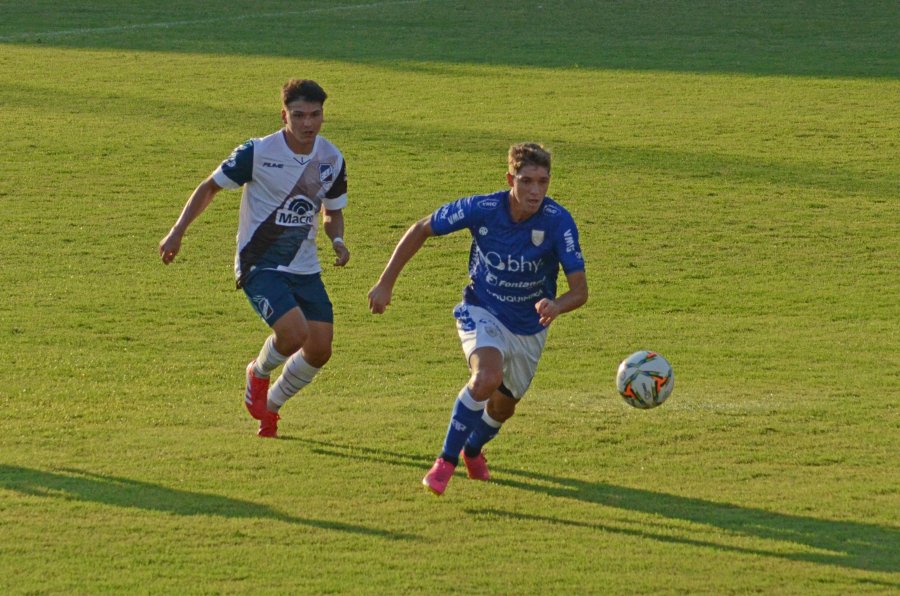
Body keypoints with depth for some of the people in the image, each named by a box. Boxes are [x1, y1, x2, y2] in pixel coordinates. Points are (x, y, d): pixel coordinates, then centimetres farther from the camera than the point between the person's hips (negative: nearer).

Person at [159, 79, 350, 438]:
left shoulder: (332, 160, 1)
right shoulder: (258, 153, -14)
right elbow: (210, 187, -1)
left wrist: (338, 241, -4)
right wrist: (178, 232, -6)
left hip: (305, 269, 5)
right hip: (259, 266, -5)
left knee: (320, 350, -3)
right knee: (294, 333, -26)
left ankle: (270, 405, 25)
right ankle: (259, 372, 10)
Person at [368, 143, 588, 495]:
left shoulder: (558, 222, -26)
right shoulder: (482, 209, -24)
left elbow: (579, 289, -26)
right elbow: (421, 230, -9)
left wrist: (556, 305, -49)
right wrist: (386, 284, -8)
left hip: (529, 329, 2)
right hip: (482, 312, -2)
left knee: (503, 406, 17)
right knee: (488, 377, -31)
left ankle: (473, 449, 53)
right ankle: (446, 462, -16)